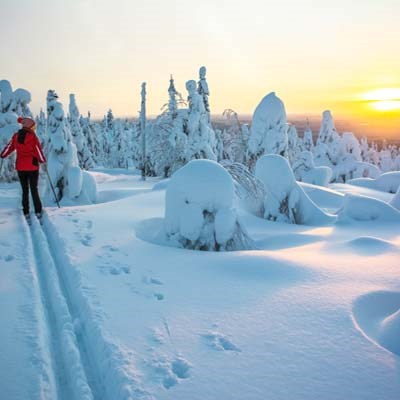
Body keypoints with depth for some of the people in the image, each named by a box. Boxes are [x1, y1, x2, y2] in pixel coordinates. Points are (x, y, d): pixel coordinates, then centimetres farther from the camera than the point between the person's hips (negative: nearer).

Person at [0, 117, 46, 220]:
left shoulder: (16, 136, 1)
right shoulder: (33, 136, -12)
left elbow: (9, 147, 10)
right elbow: (38, 151, -9)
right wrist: (43, 161, 8)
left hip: (20, 167, 3)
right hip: (32, 167, -3)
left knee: (24, 190, 12)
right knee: (34, 190, 6)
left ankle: (26, 213, 12)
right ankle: (38, 212, 6)